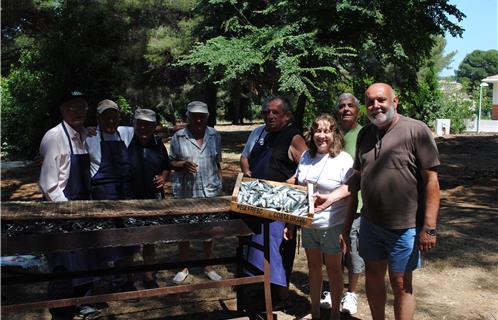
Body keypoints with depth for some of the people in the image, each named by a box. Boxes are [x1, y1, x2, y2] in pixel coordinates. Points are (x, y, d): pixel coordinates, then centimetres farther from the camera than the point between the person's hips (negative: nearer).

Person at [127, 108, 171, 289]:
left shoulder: (158, 144, 5)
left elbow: (166, 168, 16)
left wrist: (164, 177, -3)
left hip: (153, 199, 4)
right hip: (129, 199, -4)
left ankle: (149, 277, 32)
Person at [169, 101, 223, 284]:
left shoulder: (214, 136, 4)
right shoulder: (178, 137, -3)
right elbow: (170, 162, 2)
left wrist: (220, 184, 10)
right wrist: (182, 164, -19)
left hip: (210, 192, 2)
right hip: (185, 193, -1)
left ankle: (208, 267, 28)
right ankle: (184, 267, 26)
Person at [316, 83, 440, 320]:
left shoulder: (416, 131, -12)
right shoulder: (365, 134, 7)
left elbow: (431, 180, -13)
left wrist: (429, 228, -15)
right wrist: (332, 196, 1)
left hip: (404, 227, -5)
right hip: (370, 223, 6)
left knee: (401, 285, 8)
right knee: (373, 277, 17)